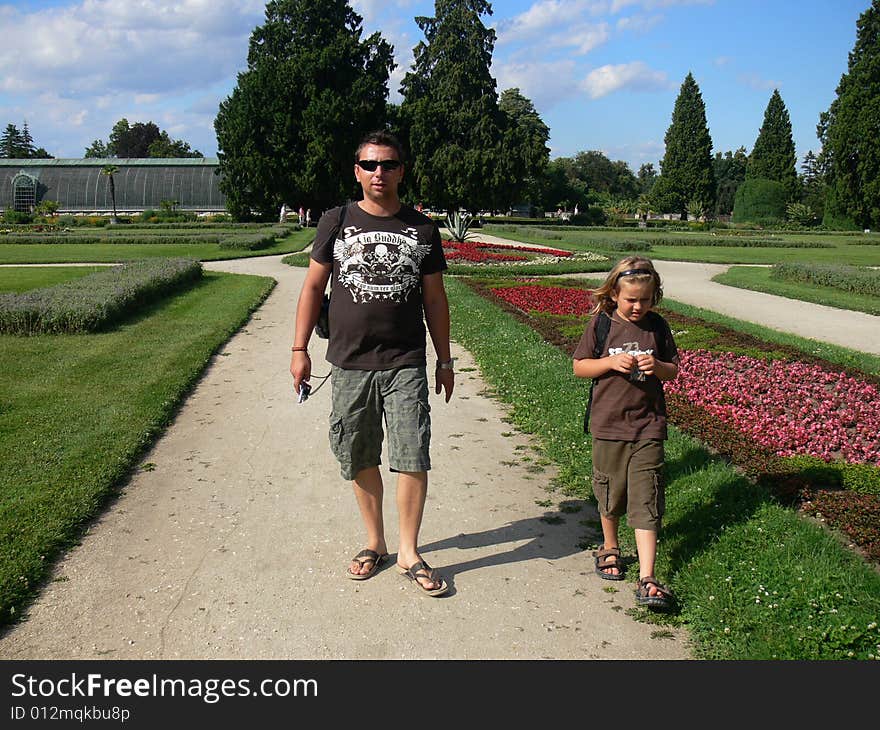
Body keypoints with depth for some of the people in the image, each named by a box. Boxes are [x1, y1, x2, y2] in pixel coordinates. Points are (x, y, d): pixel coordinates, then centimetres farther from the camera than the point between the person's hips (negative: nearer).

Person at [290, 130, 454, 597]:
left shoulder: (422, 230, 6)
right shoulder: (336, 222, 4)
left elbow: (434, 299, 11)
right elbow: (312, 287, 8)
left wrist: (444, 361, 11)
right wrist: (299, 350, 3)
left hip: (406, 365, 0)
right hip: (349, 364, 1)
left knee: (413, 458, -4)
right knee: (360, 460, 9)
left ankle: (409, 553, 11)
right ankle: (375, 544, 27)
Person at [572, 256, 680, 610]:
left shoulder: (657, 326, 3)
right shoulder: (601, 323, -2)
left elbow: (674, 371, 9)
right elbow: (579, 366, 0)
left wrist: (657, 366, -13)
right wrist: (611, 362, -15)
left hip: (648, 426, 0)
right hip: (609, 424, 0)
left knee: (646, 502, -3)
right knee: (610, 493, 14)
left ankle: (646, 579, -3)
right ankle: (610, 548, 39)